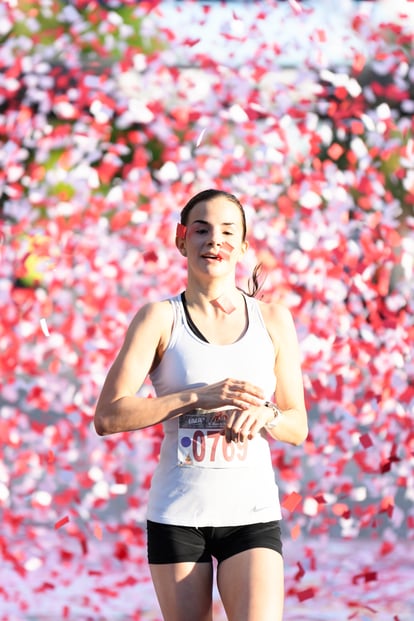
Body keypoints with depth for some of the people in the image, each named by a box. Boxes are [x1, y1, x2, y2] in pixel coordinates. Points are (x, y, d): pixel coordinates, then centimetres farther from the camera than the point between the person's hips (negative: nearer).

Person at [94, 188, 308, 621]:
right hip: (178, 515, -1)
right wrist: (198, 397, -18)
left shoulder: (273, 320, 7)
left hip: (251, 514, 1)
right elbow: (107, 417, -9)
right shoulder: (160, 318, 0)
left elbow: (298, 427, 10)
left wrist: (264, 414, -13)